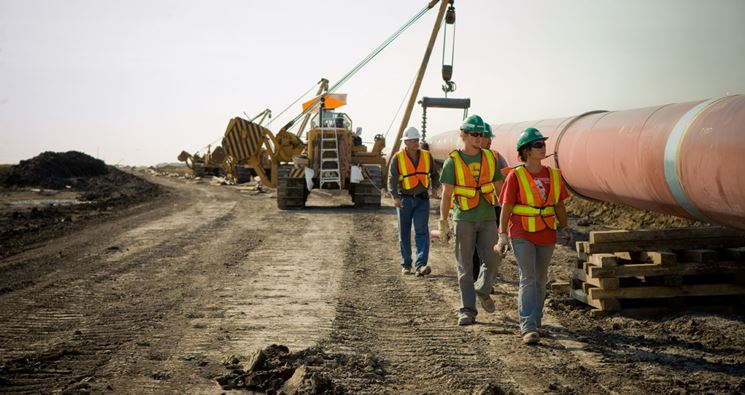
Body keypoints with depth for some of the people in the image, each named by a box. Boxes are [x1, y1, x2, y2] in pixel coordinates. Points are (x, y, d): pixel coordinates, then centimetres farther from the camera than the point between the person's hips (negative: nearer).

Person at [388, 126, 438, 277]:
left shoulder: (427, 156, 5)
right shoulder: (397, 158, -4)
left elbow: (434, 174, 17)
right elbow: (392, 179, -8)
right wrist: (395, 197, -22)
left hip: (422, 199, 1)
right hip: (404, 199, -1)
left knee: (422, 232, -11)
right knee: (404, 233, 7)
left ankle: (420, 265, -18)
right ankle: (406, 264, 19)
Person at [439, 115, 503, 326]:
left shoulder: (489, 158, 6)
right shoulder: (453, 161, -3)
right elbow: (446, 193, -6)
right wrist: (443, 221, -15)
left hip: (487, 219, 3)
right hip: (464, 219, -2)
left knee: (492, 260, -4)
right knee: (465, 266, 1)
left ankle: (482, 290, 26)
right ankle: (468, 311, 8)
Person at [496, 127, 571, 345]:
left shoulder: (553, 175, 5)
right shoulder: (515, 176, -9)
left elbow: (559, 205, 13)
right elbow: (506, 208, -8)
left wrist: (564, 228, 11)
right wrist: (503, 235, -11)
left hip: (546, 235, 5)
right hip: (522, 235, -5)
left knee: (541, 279, 14)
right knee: (528, 278, -12)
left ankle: (535, 320, 30)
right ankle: (528, 327, -11)